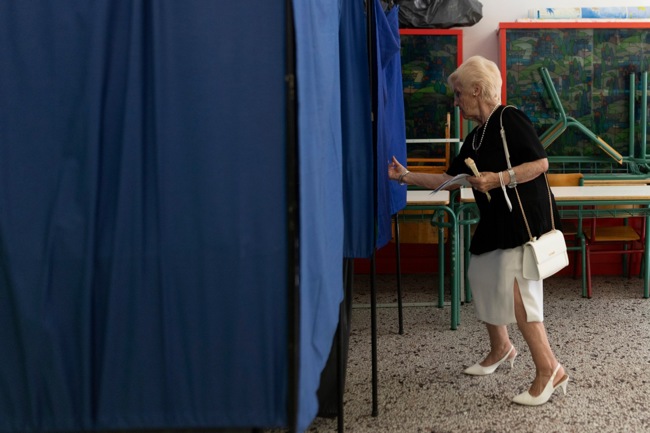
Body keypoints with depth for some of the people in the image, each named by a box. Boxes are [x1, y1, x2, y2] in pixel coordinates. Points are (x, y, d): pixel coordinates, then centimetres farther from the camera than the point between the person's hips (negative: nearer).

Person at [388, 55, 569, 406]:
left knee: (513, 289, -17)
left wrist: (499, 178, -24)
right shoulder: (476, 139, 15)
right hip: (496, 220, 9)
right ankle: (500, 349, 35)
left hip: (526, 216, -9)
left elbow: (540, 162, -18)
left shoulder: (509, 119, -11)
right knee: (482, 279, 15)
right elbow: (448, 179, 19)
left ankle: (549, 370, -11)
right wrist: (405, 176, 19)